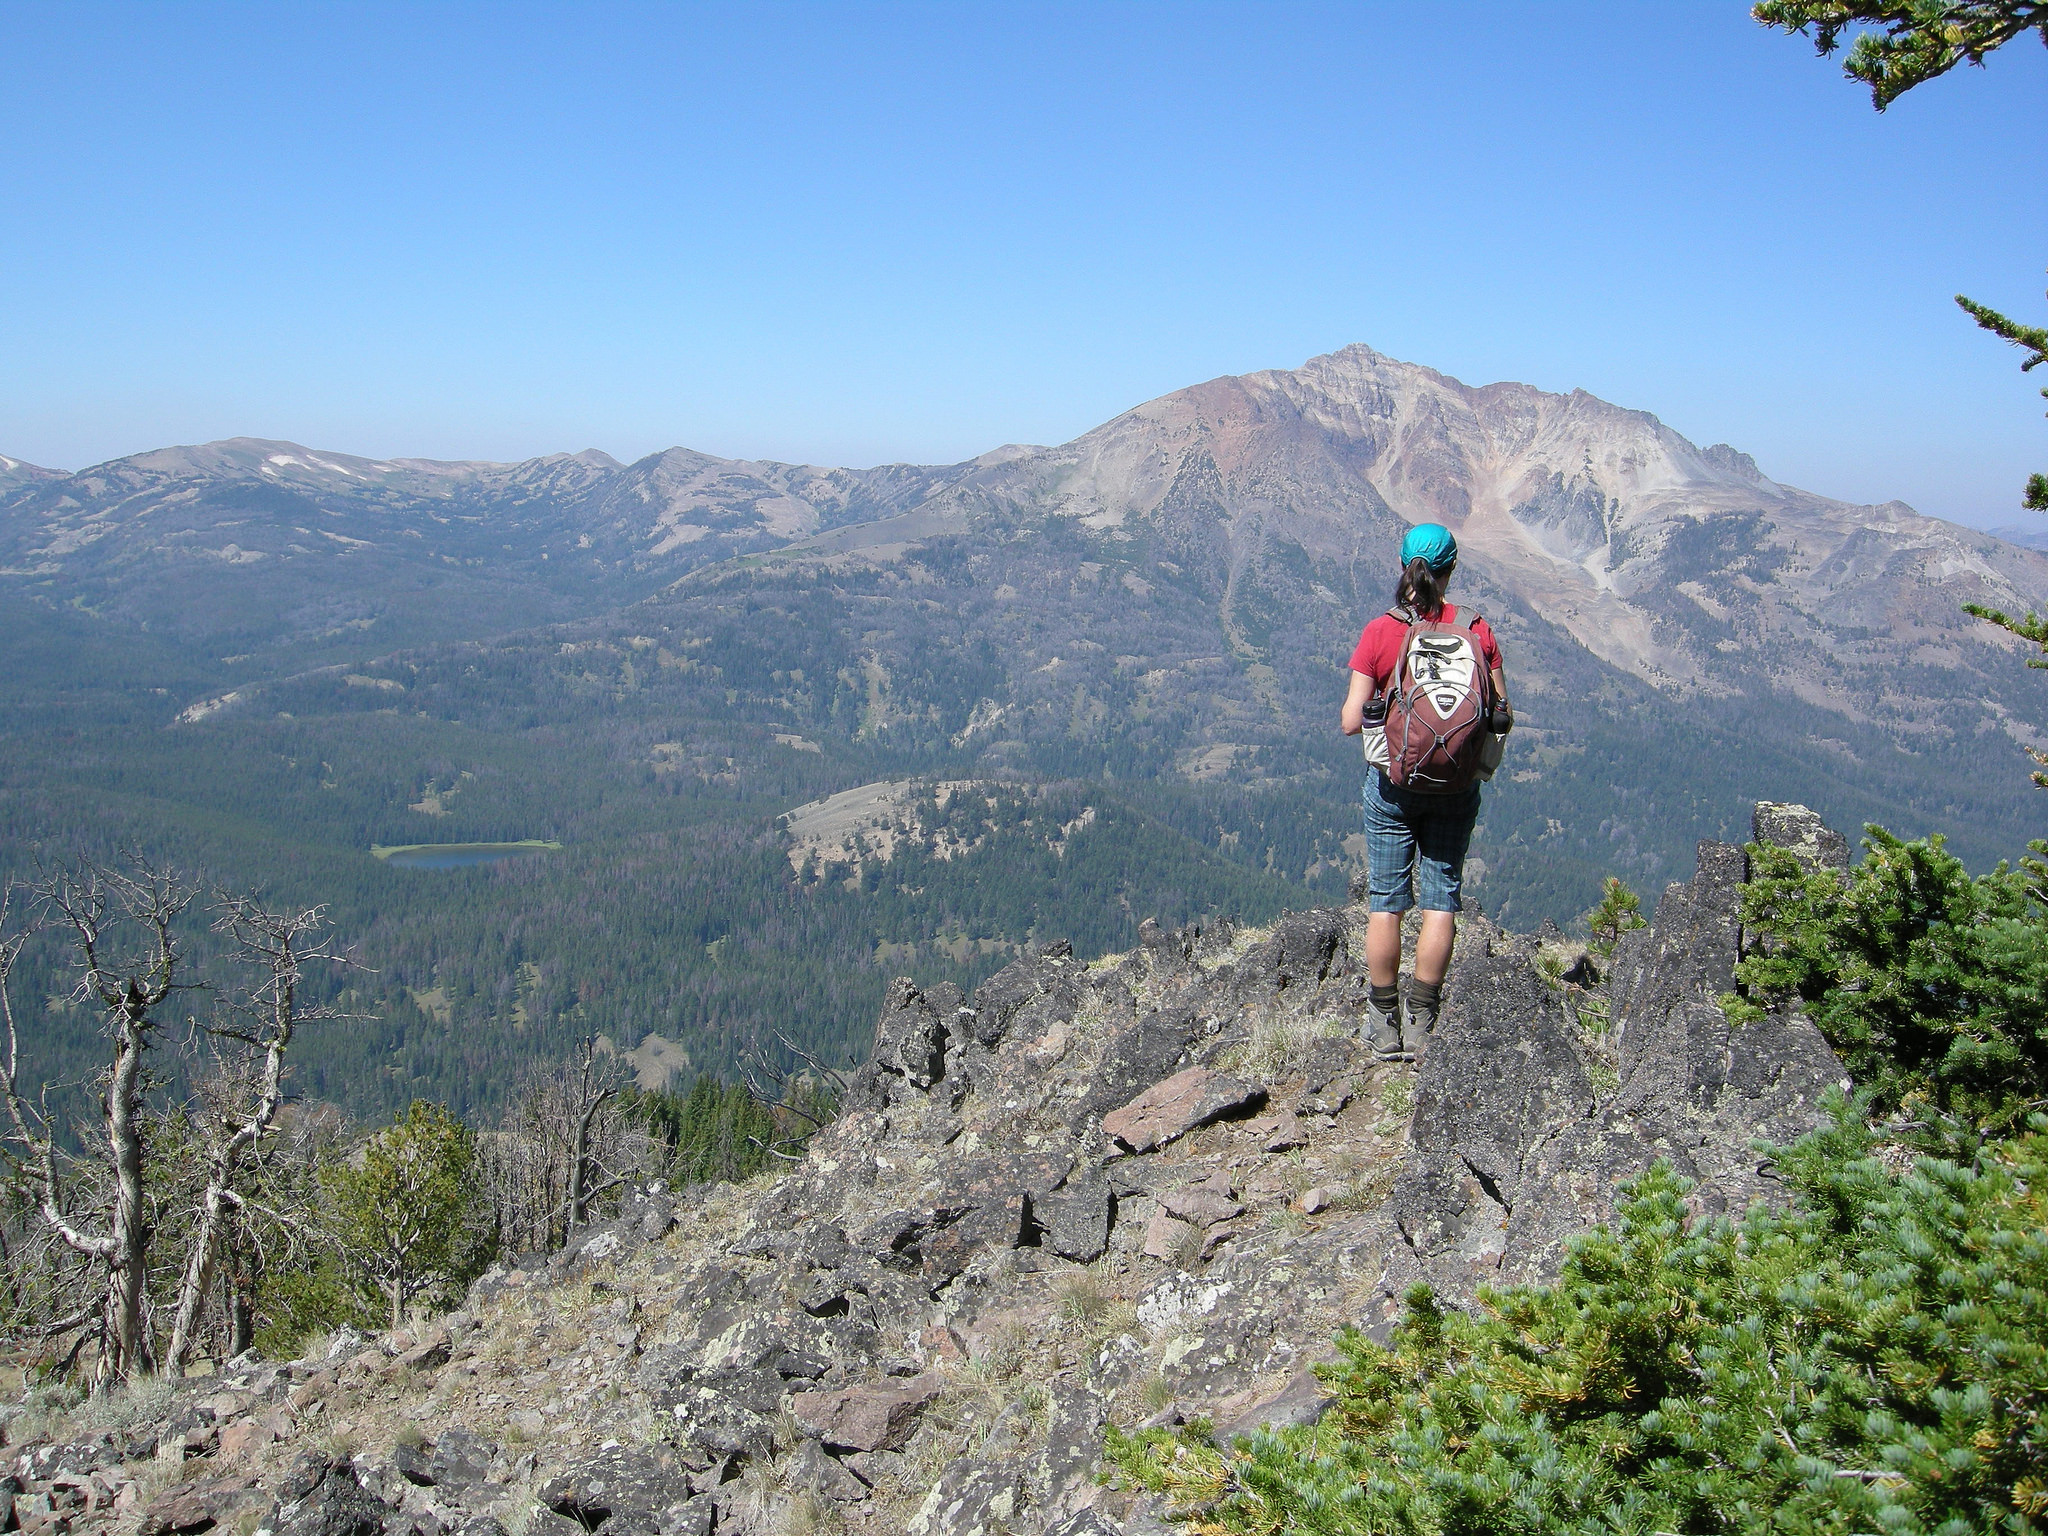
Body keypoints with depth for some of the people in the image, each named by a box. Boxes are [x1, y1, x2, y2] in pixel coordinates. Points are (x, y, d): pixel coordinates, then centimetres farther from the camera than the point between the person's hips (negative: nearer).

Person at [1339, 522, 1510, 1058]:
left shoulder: (1379, 633, -10)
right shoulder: (1476, 630, -5)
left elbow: (1350, 722, -10)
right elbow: (1502, 717, -2)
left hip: (1392, 782, -1)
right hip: (1456, 787, 1)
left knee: (1386, 900, 7)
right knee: (1441, 898, 8)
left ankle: (1384, 1026, 13)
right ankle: (1421, 1024, 9)